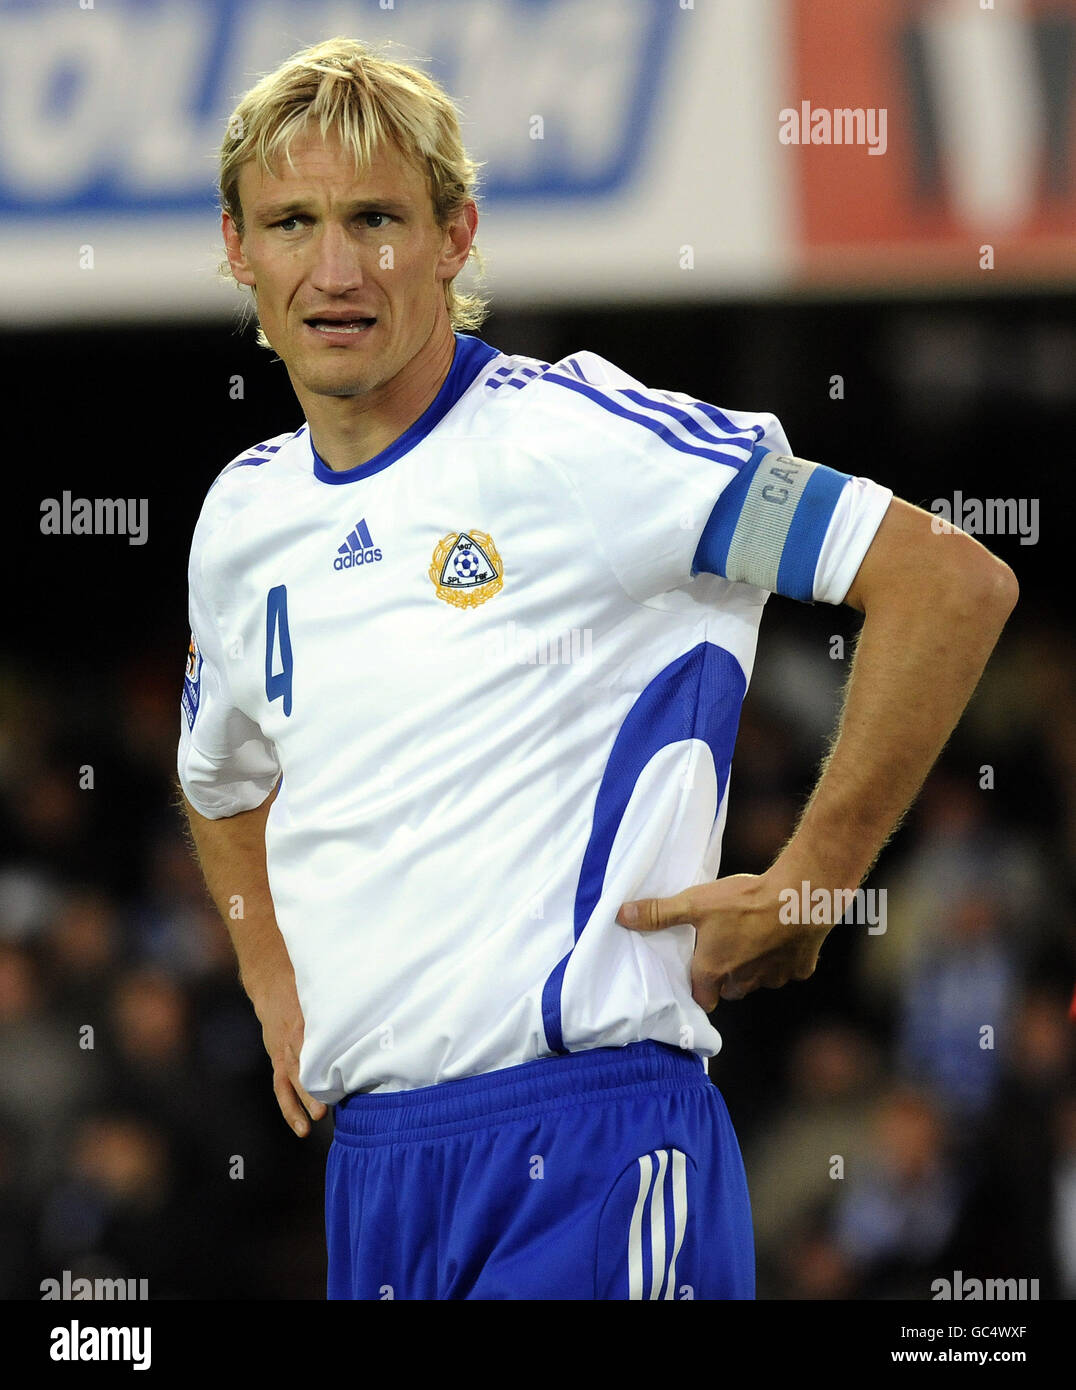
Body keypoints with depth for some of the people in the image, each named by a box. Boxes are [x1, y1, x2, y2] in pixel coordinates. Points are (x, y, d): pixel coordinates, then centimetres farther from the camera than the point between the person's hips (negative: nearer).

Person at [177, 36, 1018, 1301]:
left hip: (586, 1136, -6)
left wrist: (805, 894, -8)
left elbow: (953, 583, -11)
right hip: (367, 1162, 7)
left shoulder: (574, 436, -7)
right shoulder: (239, 520, 14)